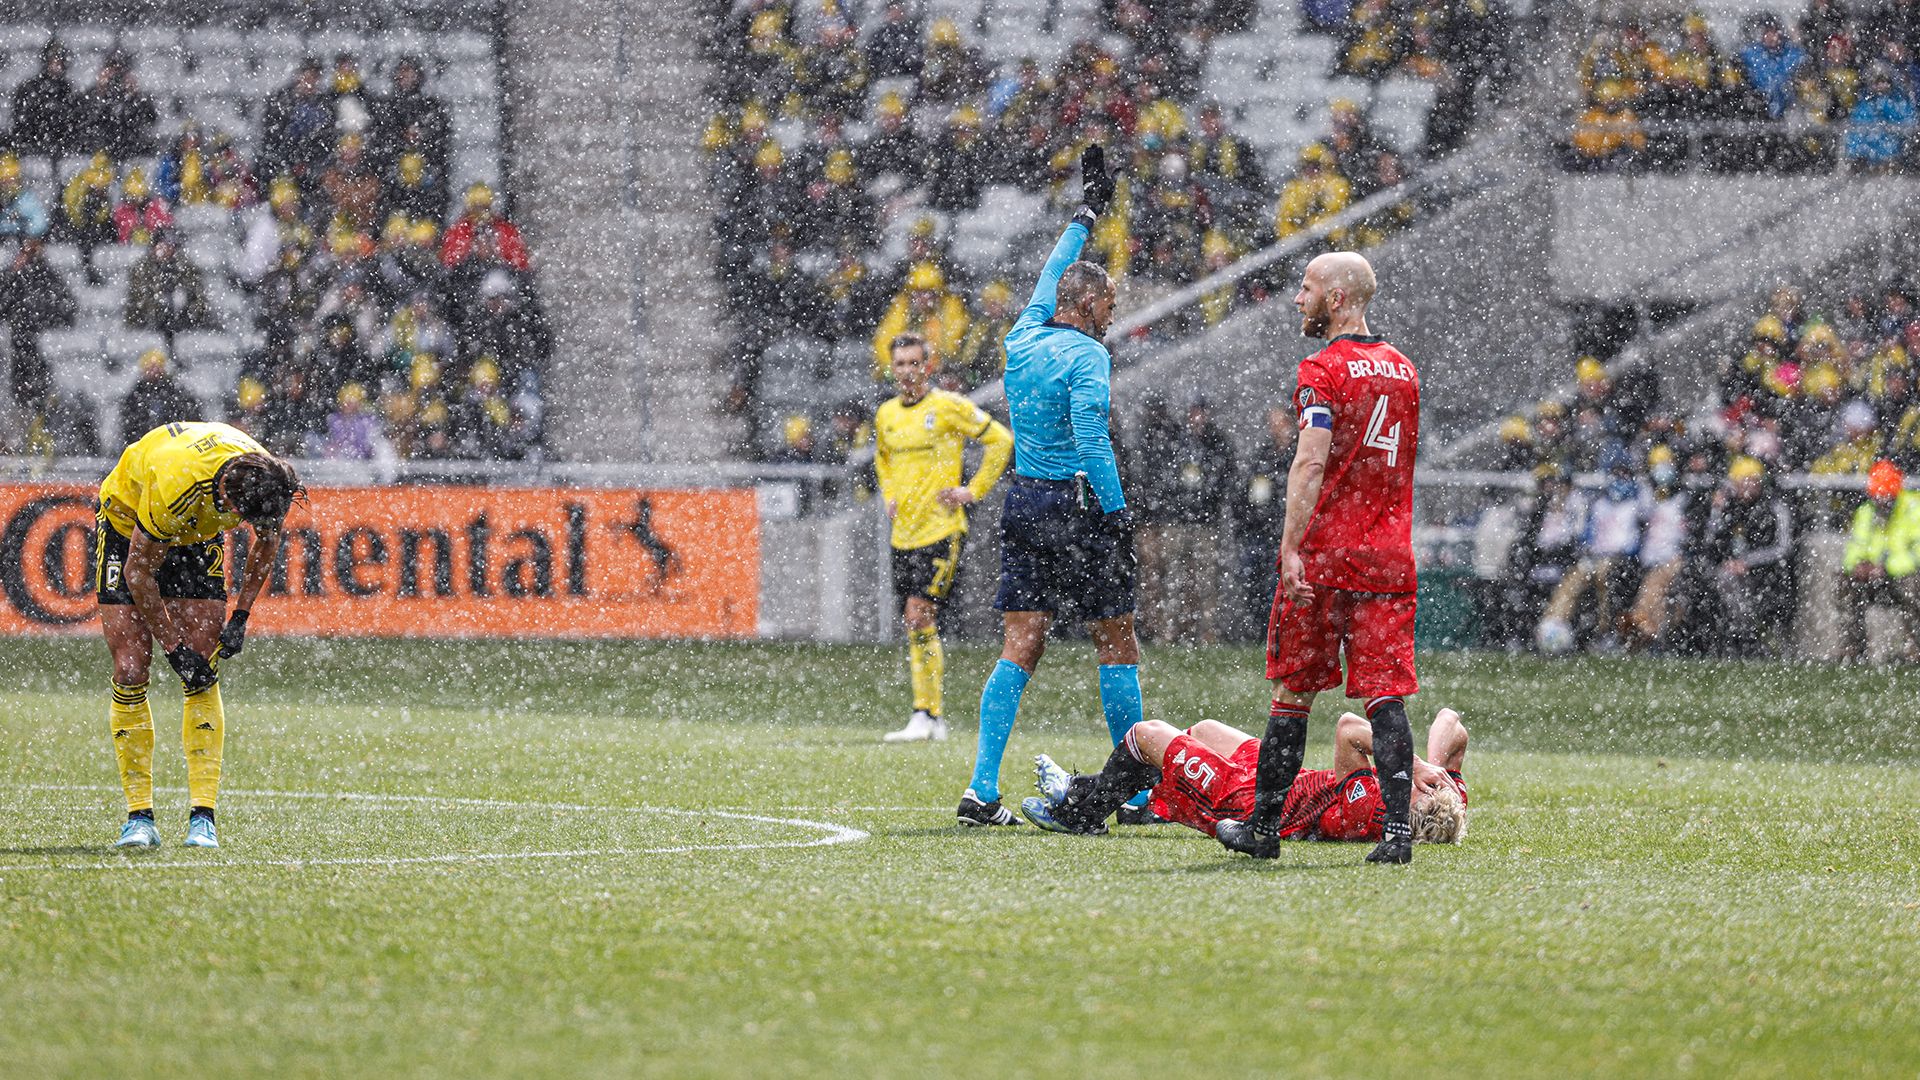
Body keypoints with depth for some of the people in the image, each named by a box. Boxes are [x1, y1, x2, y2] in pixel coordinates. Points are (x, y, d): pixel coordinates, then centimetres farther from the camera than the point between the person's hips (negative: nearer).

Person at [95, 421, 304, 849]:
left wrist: (241, 615, -7)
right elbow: (138, 573, -27)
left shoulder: (267, 481, -27)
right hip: (127, 531, -4)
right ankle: (139, 816, -6)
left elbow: (266, 543, -2)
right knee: (130, 672, -12)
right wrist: (174, 647, -22)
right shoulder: (174, 486, -41)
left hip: (197, 536, 4)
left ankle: (203, 815, -10)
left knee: (202, 677, -9)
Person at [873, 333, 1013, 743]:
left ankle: (924, 715, -15)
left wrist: (974, 490, -7)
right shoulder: (886, 414, 12)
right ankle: (934, 719, 11)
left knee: (919, 613, -17)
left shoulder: (948, 406, -7)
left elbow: (1001, 440, -4)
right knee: (916, 628, 6)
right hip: (903, 534, 7)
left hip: (941, 529, -7)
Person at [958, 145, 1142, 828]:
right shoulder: (1085, 355, -11)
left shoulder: (1023, 339, 9)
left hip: (1022, 502, 7)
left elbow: (1049, 279, 28)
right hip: (1077, 505, -7)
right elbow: (1092, 441, -20)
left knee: (1020, 647, 4)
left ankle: (982, 791, -5)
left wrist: (1085, 216, 38)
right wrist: (1118, 515, -16)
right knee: (1116, 642, 3)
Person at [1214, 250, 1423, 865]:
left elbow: (1311, 464, -18)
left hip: (1324, 558, -5)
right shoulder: (1403, 370, 13)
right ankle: (1398, 830, -10)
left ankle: (1263, 826, 14)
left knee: (1294, 690, 6)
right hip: (1390, 557, 5)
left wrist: (1292, 549, -21)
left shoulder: (1324, 370, -9)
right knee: (1385, 695, 1)